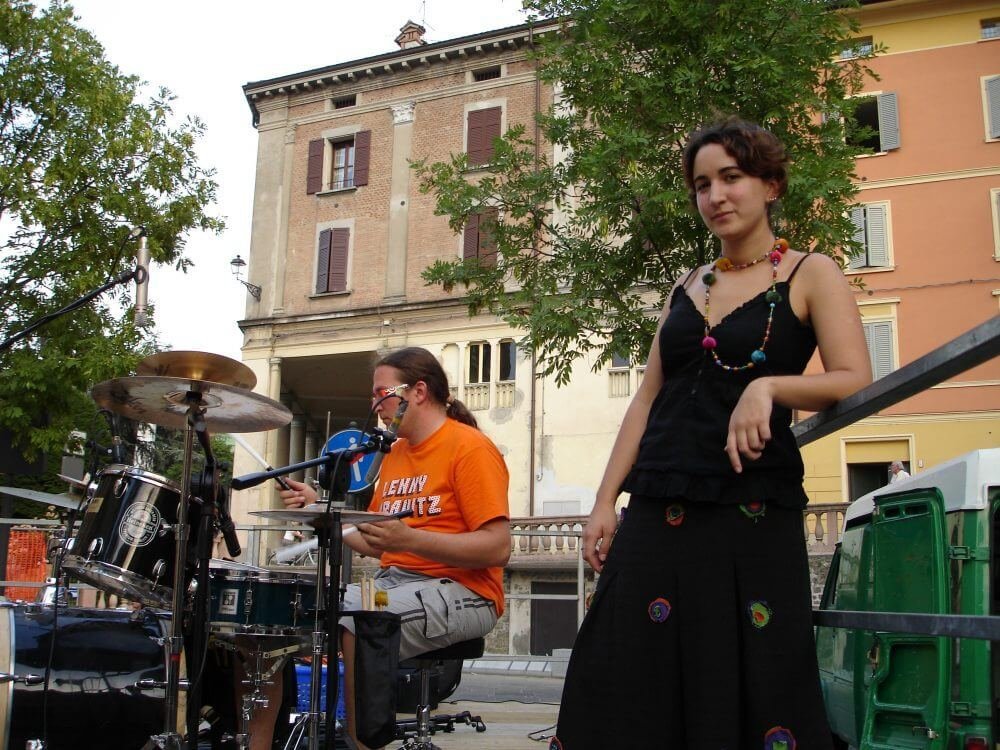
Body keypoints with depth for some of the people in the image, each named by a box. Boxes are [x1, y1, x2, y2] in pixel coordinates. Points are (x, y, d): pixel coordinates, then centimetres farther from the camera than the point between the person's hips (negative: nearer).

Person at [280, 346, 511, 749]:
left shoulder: (471, 447, -9)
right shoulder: (396, 453, 17)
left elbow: (497, 548, -18)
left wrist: (410, 539, -27)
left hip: (461, 592, -8)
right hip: (391, 580, 9)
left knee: (353, 625, -29)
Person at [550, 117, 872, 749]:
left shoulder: (810, 275, 3)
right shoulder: (689, 287, 16)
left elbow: (856, 382, -8)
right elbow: (649, 398, 13)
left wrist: (768, 386, -25)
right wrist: (605, 500, 7)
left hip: (753, 512, -4)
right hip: (658, 513, 4)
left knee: (749, 695, -1)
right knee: (630, 688, 3)